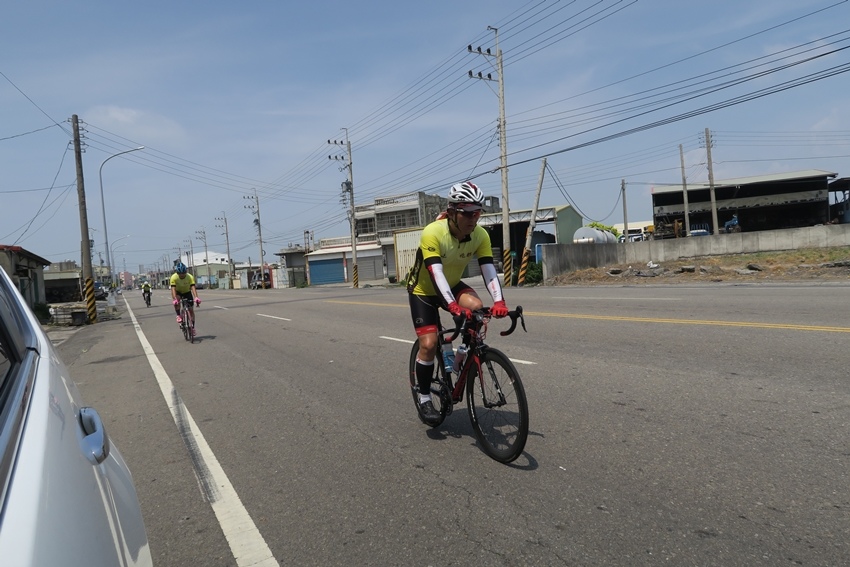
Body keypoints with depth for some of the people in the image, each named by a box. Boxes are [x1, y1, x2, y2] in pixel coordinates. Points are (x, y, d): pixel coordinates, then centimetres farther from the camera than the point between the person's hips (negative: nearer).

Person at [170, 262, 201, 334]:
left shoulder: (190, 277, -29)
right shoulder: (174, 277, -29)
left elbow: (193, 288, -39)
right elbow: (173, 289, -37)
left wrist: (196, 297, -55)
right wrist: (174, 299, -52)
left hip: (187, 292, 1)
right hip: (178, 292, 0)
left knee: (191, 310, -4)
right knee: (176, 301, -36)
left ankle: (193, 327, 6)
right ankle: (178, 316, -20)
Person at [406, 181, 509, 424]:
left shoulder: (480, 235, -19)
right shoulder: (432, 233, -32)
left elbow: (488, 269, -26)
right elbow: (436, 274, -41)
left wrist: (498, 301, -44)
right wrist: (453, 306, -55)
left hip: (452, 285, 4)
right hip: (423, 290, -3)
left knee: (478, 308, -27)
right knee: (429, 344, -12)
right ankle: (424, 398, 9)